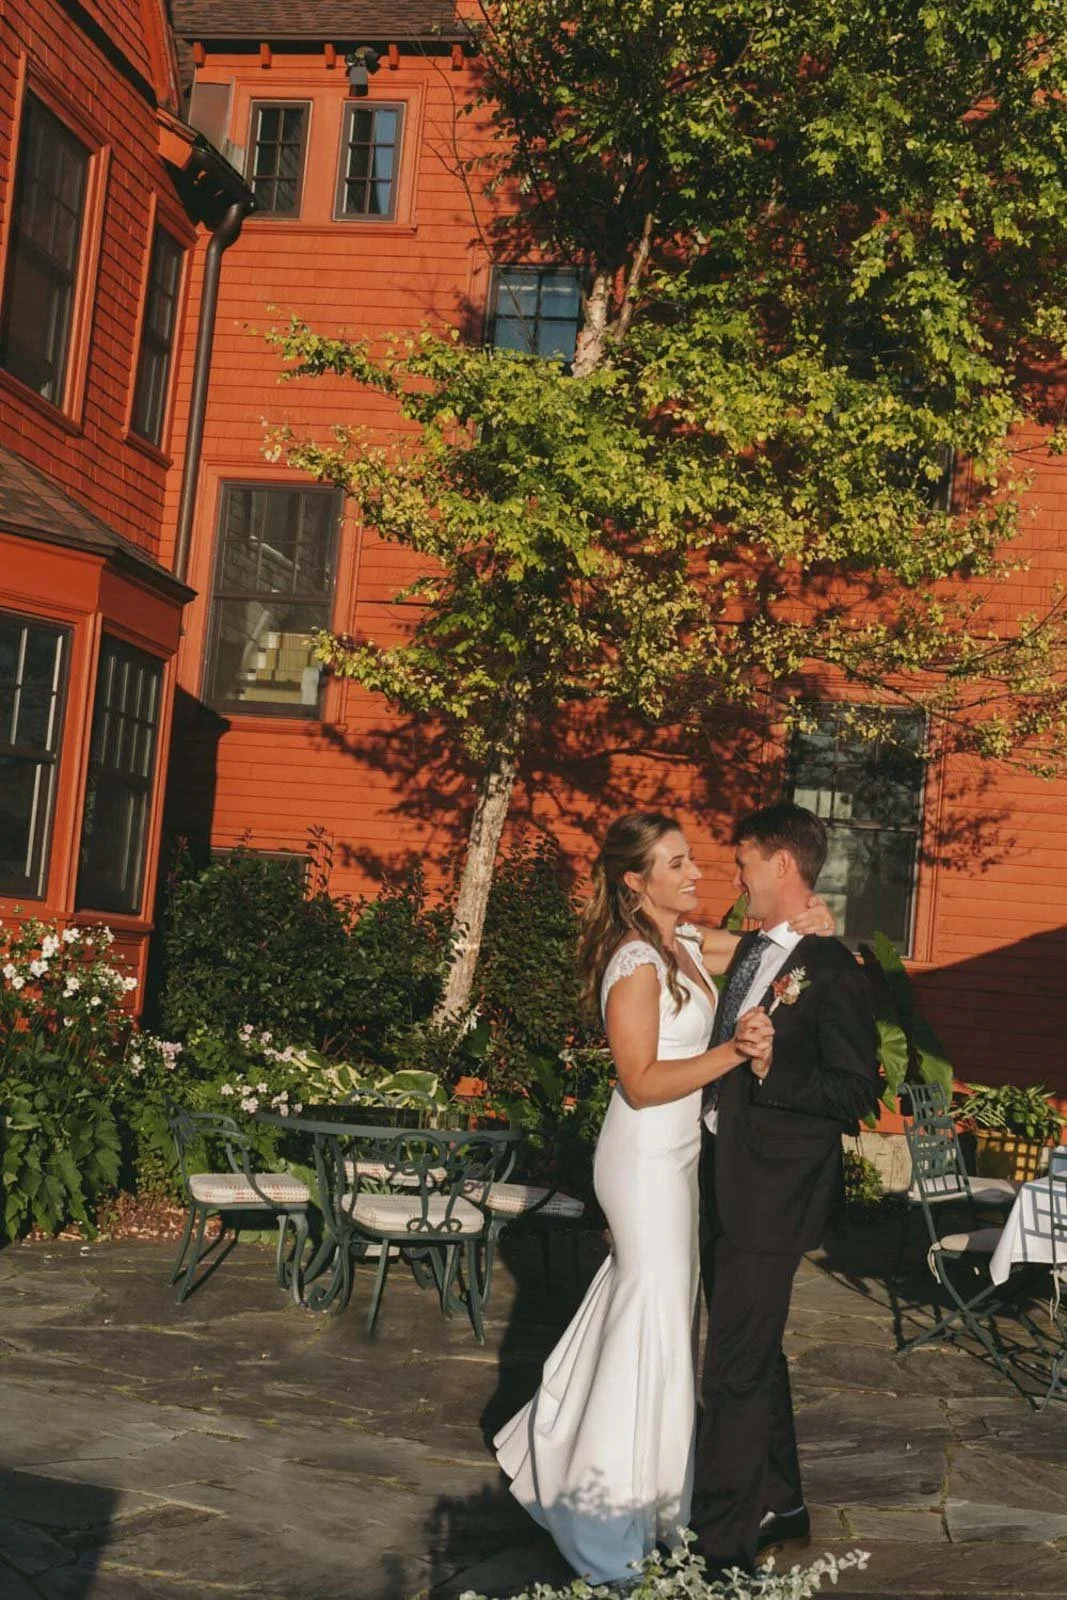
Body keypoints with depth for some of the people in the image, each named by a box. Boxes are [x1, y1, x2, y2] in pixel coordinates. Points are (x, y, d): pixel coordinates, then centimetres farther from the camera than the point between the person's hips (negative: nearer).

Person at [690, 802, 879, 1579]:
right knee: (756, 1354, 21)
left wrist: (765, 1072, -24)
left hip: (772, 1195, -9)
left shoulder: (832, 970, -17)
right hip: (724, 1180, 9)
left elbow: (856, 1092, -18)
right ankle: (779, 1505, 37)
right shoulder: (752, 949, 9)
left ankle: (719, 1541, 11)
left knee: (736, 1372, -2)